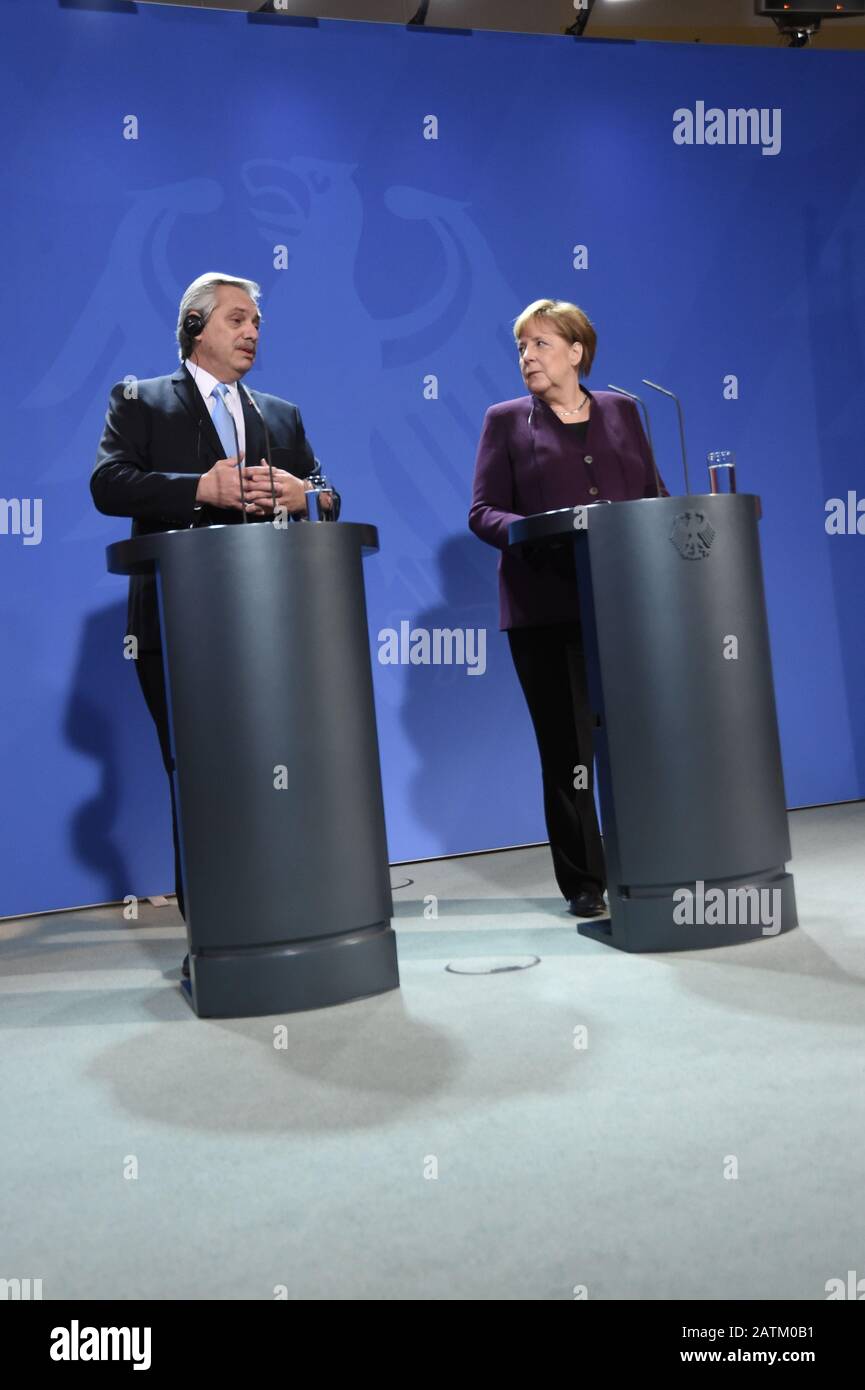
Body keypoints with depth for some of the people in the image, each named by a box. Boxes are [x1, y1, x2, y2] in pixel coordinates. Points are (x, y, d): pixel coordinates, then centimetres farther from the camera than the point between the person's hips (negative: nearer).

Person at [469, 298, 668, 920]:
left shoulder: (621, 411, 16)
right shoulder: (506, 420, 9)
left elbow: (656, 495, 15)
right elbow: (483, 512, 0)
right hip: (548, 608, -2)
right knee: (567, 747, 1)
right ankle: (585, 883, 12)